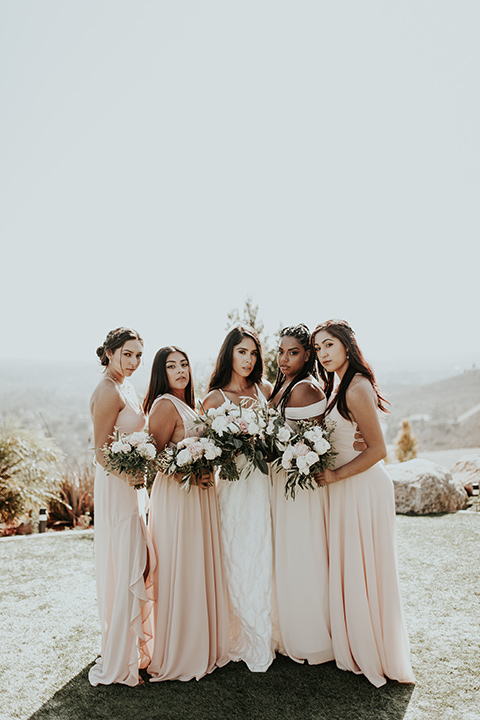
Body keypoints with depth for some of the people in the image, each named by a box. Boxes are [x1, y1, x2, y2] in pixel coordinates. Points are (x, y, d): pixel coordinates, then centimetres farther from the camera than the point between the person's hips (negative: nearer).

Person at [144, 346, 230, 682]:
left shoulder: (187, 405, 14)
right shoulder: (165, 404, -14)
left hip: (199, 493, 9)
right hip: (176, 495, -9)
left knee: (201, 570, 16)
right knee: (181, 574, 0)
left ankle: (202, 647, 31)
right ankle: (177, 656, 17)